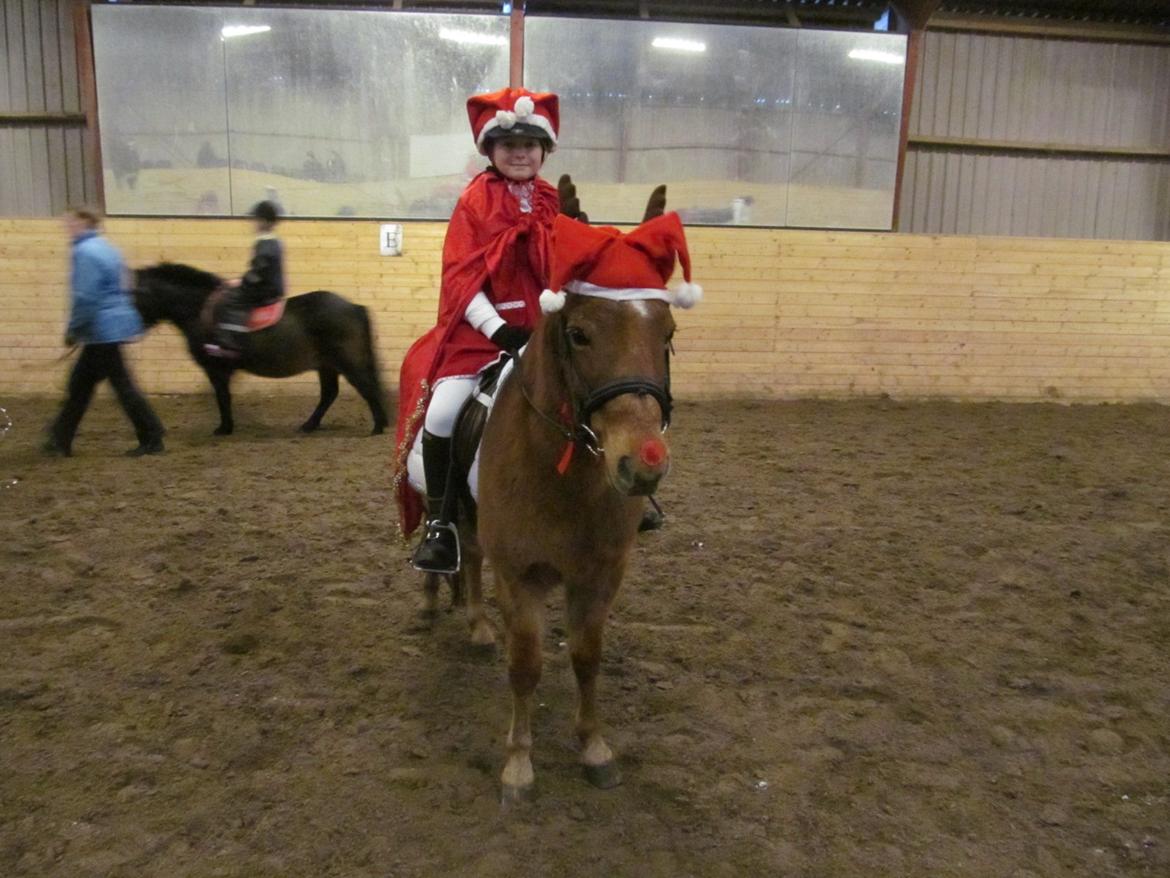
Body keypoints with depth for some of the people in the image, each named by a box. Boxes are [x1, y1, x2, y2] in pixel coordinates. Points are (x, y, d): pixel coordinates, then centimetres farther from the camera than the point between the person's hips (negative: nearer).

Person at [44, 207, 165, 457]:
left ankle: (152, 439, 2)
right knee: (80, 382, 15)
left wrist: (73, 330, -10)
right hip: (115, 323, 10)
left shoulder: (85, 252, -16)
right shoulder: (105, 247, 14)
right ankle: (61, 439, 23)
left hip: (103, 330, -10)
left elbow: (85, 297, -21)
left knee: (121, 383, -4)